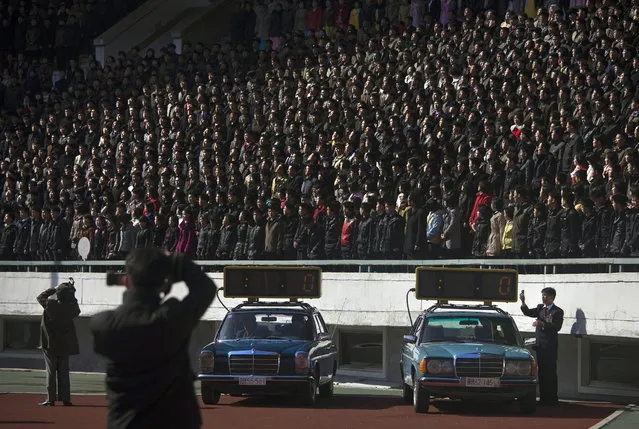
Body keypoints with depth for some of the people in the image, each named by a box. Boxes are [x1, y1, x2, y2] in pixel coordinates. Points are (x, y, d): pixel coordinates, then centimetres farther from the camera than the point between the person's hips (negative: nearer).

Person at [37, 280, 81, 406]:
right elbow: (77, 310, 14)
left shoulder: (50, 304, -13)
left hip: (50, 344, -1)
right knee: (64, 372, 8)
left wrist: (54, 288, 13)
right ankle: (65, 399, 6)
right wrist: (70, 293, 10)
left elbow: (40, 296, 7)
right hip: (64, 344, 1)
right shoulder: (70, 308, -10)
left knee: (51, 372, 2)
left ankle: (51, 399, -1)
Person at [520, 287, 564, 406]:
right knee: (541, 373, 8)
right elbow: (528, 313, 6)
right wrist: (523, 302, -8)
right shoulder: (540, 308, 15)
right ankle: (543, 397, 13)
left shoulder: (557, 311, -4)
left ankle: (552, 399, -1)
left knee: (550, 373, -5)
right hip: (540, 345, 6)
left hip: (550, 346, -6)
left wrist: (543, 324, -24)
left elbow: (557, 327, -15)